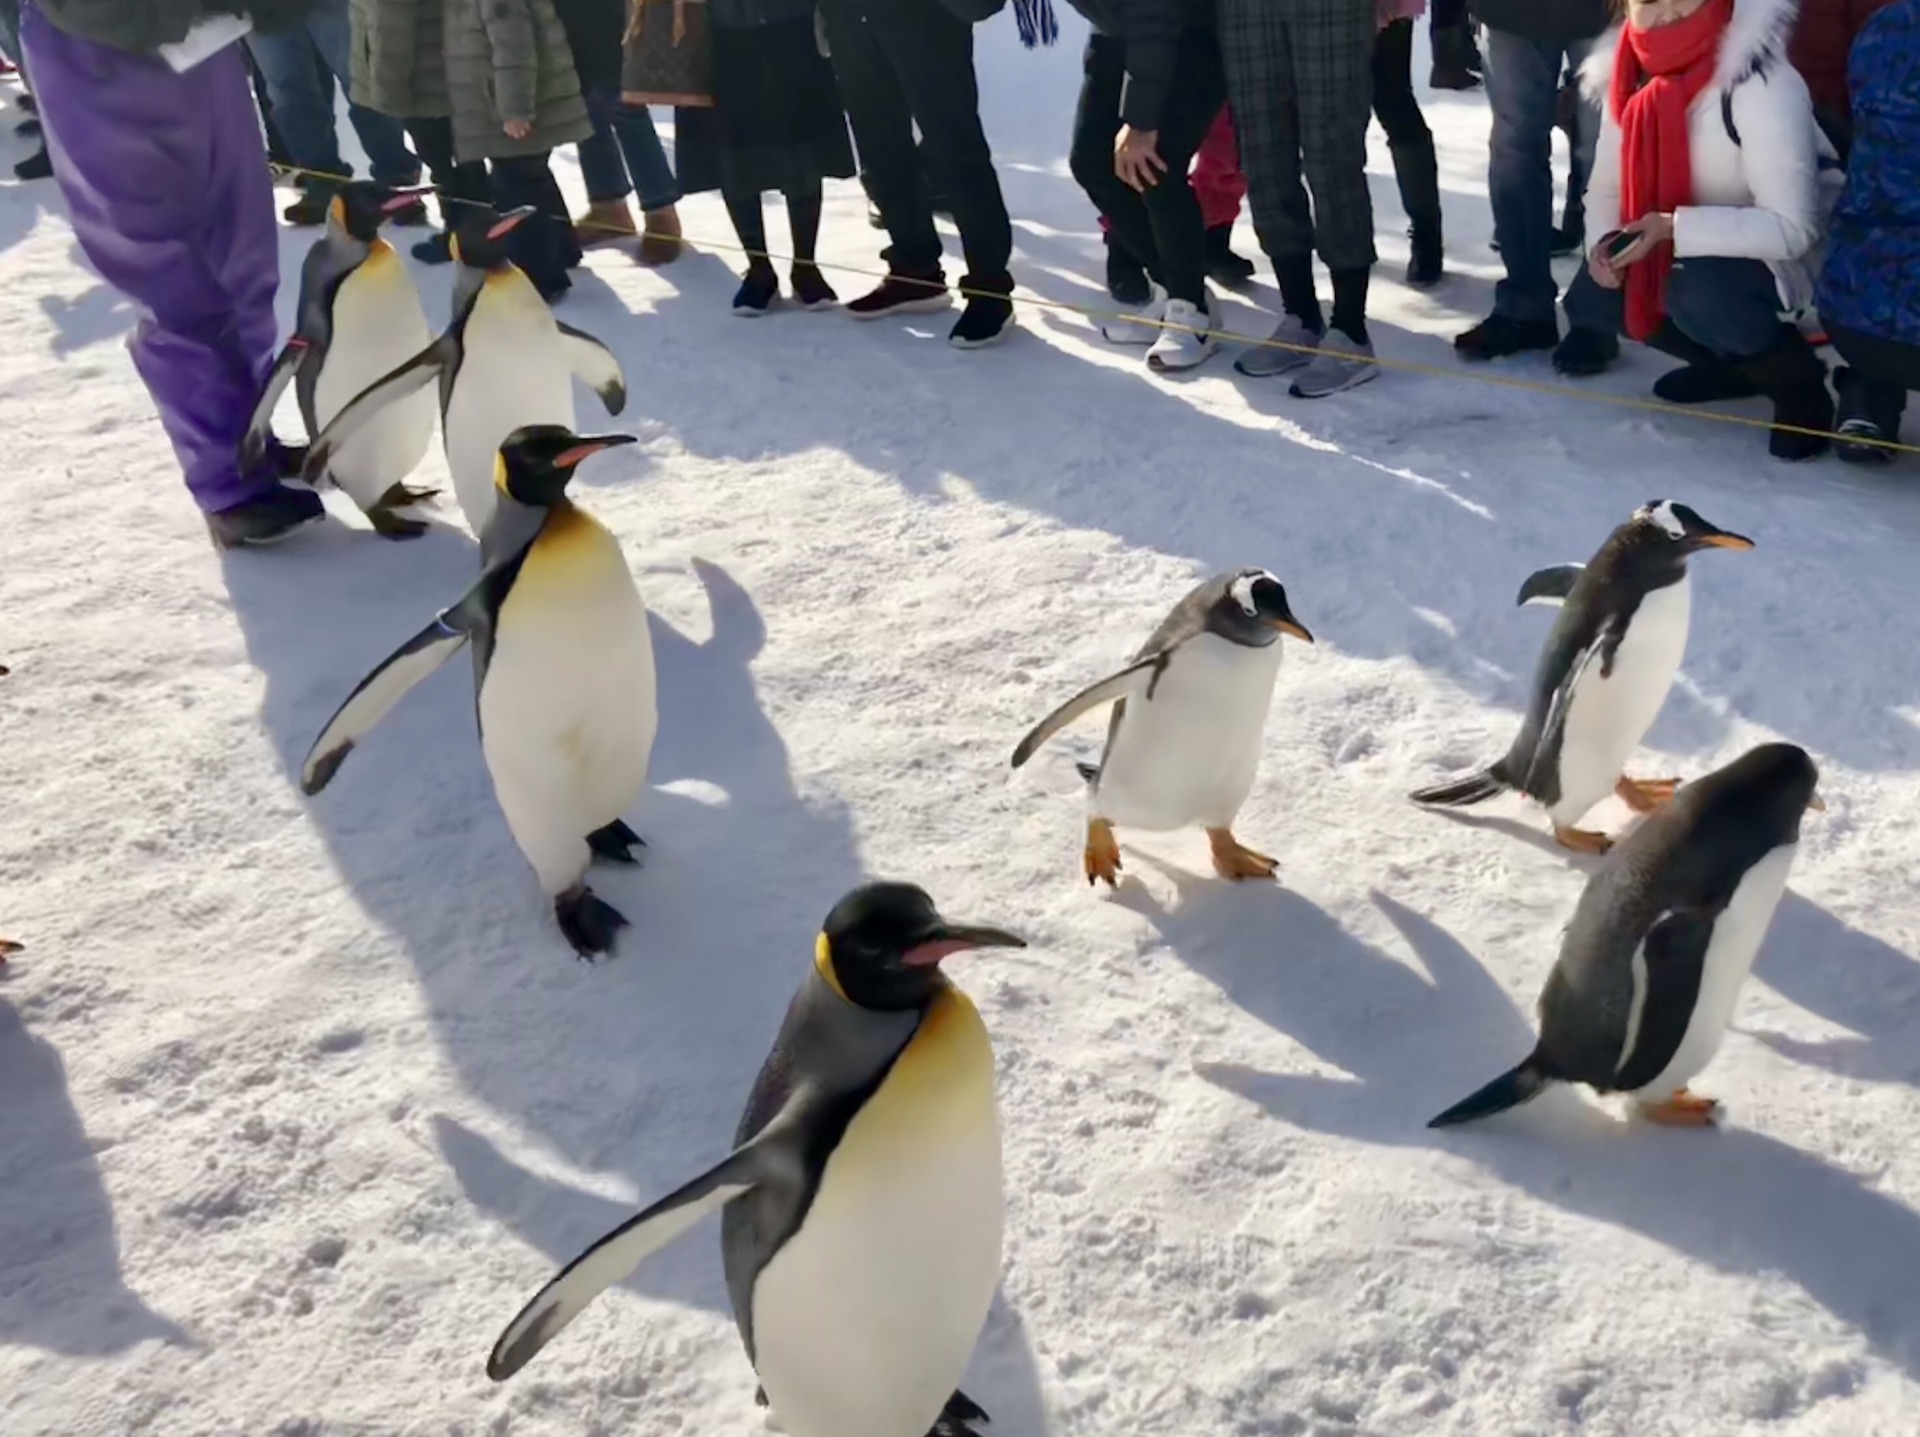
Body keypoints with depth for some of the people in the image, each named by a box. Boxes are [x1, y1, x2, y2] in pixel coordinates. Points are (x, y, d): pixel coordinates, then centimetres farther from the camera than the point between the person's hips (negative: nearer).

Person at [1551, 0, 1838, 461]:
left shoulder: (1761, 84, -28)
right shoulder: (1630, 78, -8)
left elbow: (1792, 228, -30)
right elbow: (1606, 189, 1)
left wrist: (1676, 228, -38)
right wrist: (1607, 242, -20)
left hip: (1777, 256, -7)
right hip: (1680, 251, 7)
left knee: (1699, 291, -35)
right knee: (1590, 298, -12)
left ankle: (1796, 378, -5)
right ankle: (1732, 363, 10)